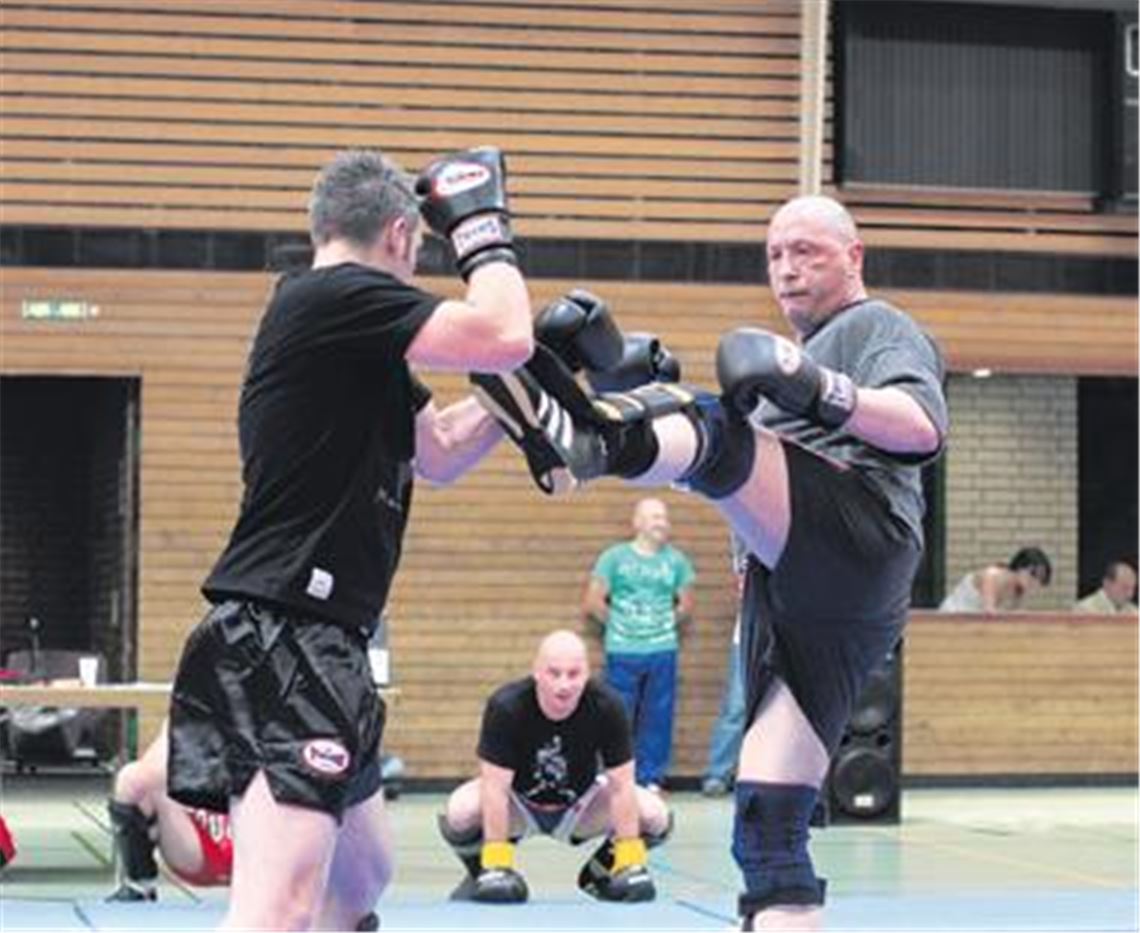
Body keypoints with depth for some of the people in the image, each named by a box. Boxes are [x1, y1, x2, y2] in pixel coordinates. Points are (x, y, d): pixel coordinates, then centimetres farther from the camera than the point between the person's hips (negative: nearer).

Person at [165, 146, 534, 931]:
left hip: (316, 649, 11)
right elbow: (504, 336, -17)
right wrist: (482, 226, -1)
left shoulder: (354, 332, 20)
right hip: (281, 638, -11)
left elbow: (437, 452, 30)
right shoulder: (339, 296, -10)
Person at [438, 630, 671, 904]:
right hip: (518, 804, -2)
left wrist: (630, 858, -25)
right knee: (460, 812, -34)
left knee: (656, 816, -21)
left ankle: (600, 870, 9)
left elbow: (620, 785, -20)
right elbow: (496, 785, -29)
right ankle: (486, 872, 1)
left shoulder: (607, 707, -24)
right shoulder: (506, 706, -29)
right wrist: (497, 858, -35)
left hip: (579, 806, 2)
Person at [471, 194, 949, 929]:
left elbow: (925, 428, -6)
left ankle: (596, 439, -64)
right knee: (768, 824, -2)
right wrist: (612, 370, 19)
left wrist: (822, 392, -21)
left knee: (711, 428, -31)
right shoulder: (794, 351, 41)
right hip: (786, 599, 9)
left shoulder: (880, 326, 15)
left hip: (860, 537, -8)